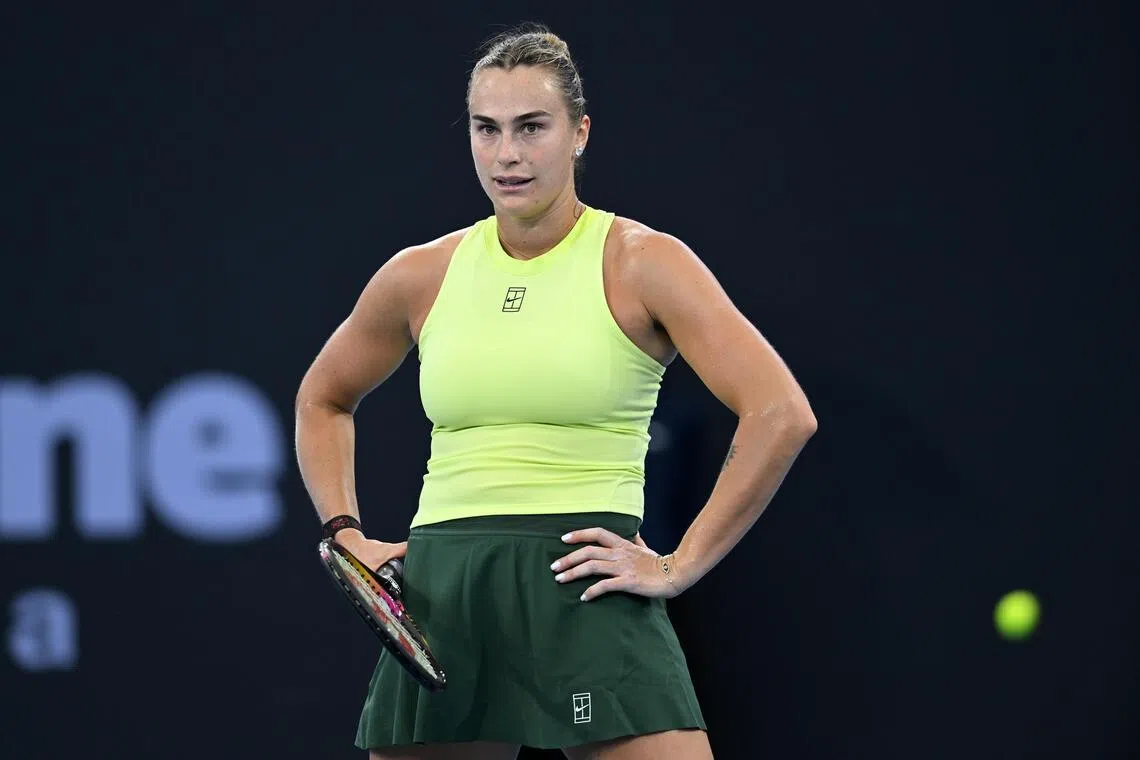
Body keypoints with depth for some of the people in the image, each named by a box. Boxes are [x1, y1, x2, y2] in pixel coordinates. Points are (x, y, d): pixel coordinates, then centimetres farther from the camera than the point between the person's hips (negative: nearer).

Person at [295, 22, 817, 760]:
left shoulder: (641, 263, -2)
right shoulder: (422, 276, 10)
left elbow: (782, 414, -10)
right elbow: (323, 400, 29)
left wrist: (679, 566, -10)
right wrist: (345, 532, 15)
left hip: (587, 594, -4)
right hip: (440, 601, 4)